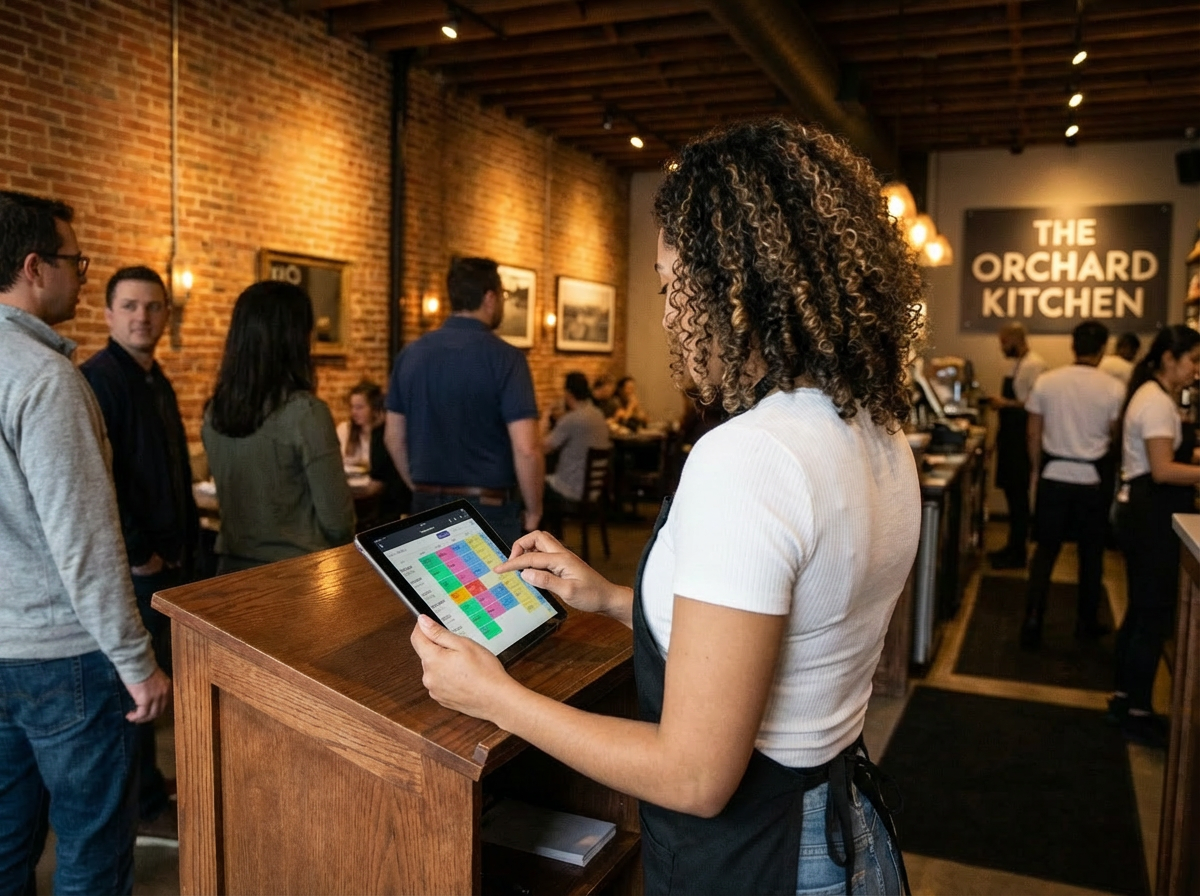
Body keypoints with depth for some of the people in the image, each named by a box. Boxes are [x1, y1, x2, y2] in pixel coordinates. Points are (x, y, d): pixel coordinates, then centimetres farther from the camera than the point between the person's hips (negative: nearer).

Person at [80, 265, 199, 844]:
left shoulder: (157, 381, 14)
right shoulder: (98, 379, -16)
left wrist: (185, 543, 15)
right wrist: (138, 555, -18)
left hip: (169, 559, 9)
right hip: (135, 566, -9)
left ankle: (144, 788, 32)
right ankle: (146, 809, 17)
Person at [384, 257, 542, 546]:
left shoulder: (411, 354, 4)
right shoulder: (504, 357, -13)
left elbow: (394, 438, 10)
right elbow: (526, 449, -19)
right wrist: (533, 510, -5)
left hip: (428, 506, 5)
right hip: (488, 509, -5)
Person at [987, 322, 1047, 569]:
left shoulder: (1034, 365, -16)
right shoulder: (1017, 363, 14)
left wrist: (1006, 404, -20)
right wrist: (1000, 403, 10)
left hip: (1022, 437, -10)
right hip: (1010, 434, 10)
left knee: (1018, 494, -4)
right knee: (1011, 491, 14)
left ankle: (1018, 553, 4)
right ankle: (1013, 546, 24)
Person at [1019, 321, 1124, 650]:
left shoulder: (1045, 382, -5)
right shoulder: (1113, 389, -10)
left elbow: (1034, 436, 1)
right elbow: (1114, 437, -2)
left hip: (1053, 476, 1)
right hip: (1093, 478, -1)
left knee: (1045, 550, 10)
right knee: (1091, 552, 15)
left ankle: (1033, 620, 1)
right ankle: (1086, 622, 26)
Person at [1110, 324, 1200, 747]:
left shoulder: (1156, 396, 15)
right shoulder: (1157, 402, -17)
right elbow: (1163, 470, -24)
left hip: (1146, 514, 10)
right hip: (1151, 517, -10)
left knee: (1141, 610, 16)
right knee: (1154, 615, -2)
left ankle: (1124, 698, 26)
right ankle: (1137, 713, 8)